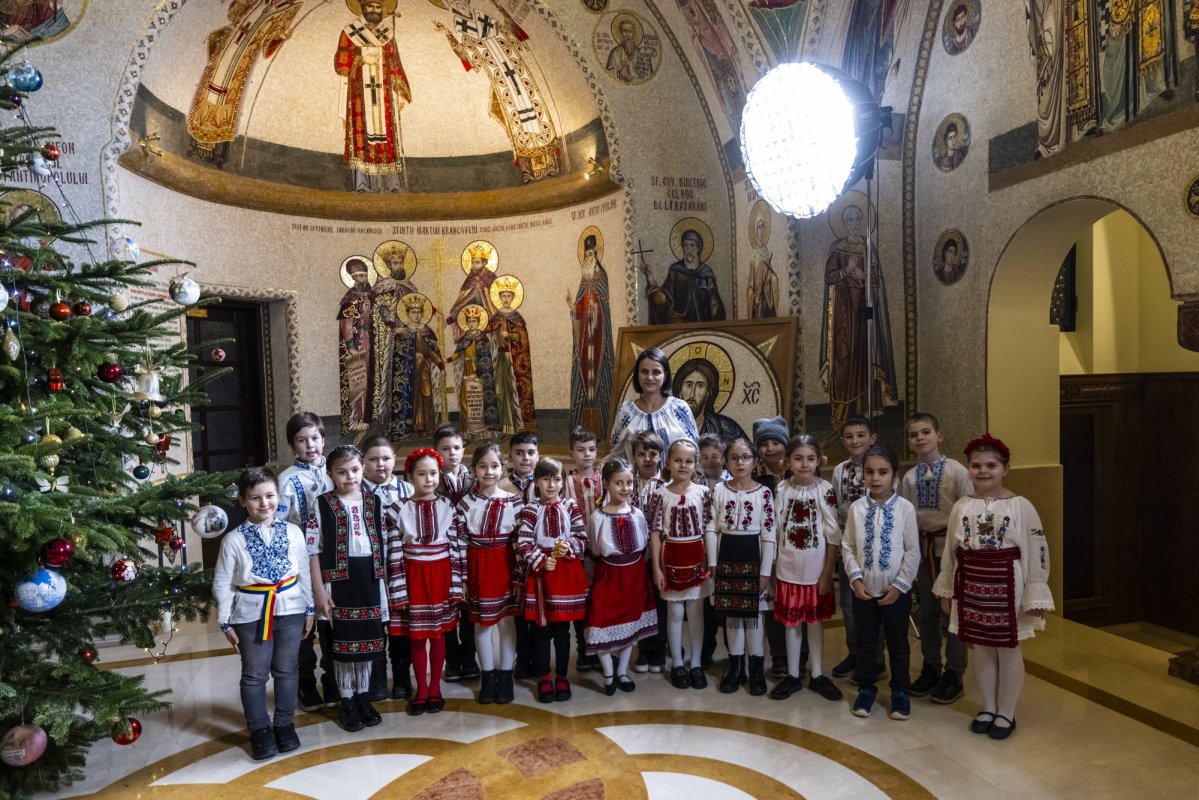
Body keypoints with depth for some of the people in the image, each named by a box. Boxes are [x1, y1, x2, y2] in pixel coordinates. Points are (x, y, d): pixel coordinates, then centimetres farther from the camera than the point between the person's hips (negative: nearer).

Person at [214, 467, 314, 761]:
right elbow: (222, 583, -2)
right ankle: (259, 729, 26)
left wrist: (309, 609, 7)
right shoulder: (234, 540, -8)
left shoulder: (293, 532, -4)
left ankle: (284, 723, 30)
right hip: (251, 614, -1)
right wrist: (226, 622, -2)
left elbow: (304, 572, 4)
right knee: (254, 675, 10)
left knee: (287, 670, 14)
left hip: (290, 610, 1)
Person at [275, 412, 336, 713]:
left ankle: (333, 685, 28)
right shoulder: (288, 479, -6)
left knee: (331, 623, 13)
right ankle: (307, 688, 25)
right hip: (301, 564, -3)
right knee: (303, 627, 9)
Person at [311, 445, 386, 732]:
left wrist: (383, 580, 7)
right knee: (343, 640, 4)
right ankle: (347, 701, 19)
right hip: (339, 578, -3)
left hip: (369, 577, 3)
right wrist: (319, 589, -11)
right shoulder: (322, 504, -5)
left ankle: (363, 696, 26)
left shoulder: (373, 501, 5)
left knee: (367, 639, 10)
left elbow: (382, 544, 10)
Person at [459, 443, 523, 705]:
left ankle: (505, 675, 22)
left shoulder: (515, 502, -6)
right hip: (477, 567, 1)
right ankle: (487, 676, 23)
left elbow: (520, 543, -5)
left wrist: (519, 577, -6)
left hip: (505, 566, -1)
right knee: (481, 622, 10)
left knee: (506, 620, 8)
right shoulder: (466, 502, -4)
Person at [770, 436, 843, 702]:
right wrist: (773, 567, 4)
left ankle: (817, 675, 26)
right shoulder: (782, 489, -3)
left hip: (815, 568, -2)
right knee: (791, 621, 11)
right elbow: (777, 530, 4)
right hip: (788, 568, 2)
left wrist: (828, 573, -9)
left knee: (815, 620, 12)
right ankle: (793, 675, 24)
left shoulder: (825, 490, -10)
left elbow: (833, 535, -8)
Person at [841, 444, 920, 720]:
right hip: (864, 590, 2)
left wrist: (900, 584, -10)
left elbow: (913, 551, -6)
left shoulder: (905, 508, -8)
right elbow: (848, 547, 0)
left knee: (897, 644, 13)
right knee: (865, 642, 14)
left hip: (896, 591, -1)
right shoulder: (857, 508, -3)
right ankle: (866, 689, 29)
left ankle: (900, 692, 29)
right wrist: (856, 578, -10)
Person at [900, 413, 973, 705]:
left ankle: (953, 674, 18)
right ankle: (930, 668, 28)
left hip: (950, 546, -4)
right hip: (922, 547, 4)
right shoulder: (909, 478, 4)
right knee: (926, 612, 13)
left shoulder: (957, 471, -9)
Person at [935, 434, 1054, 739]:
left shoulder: (1020, 506, -10)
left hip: (1006, 585, -4)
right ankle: (988, 708, 30)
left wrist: (1036, 596, -11)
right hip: (971, 584, 4)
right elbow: (950, 551, 7)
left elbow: (1036, 552, -9)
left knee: (1008, 650, 10)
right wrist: (946, 590, 10)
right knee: (981, 648, 15)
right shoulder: (962, 506, 2)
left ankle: (1006, 713, 25)